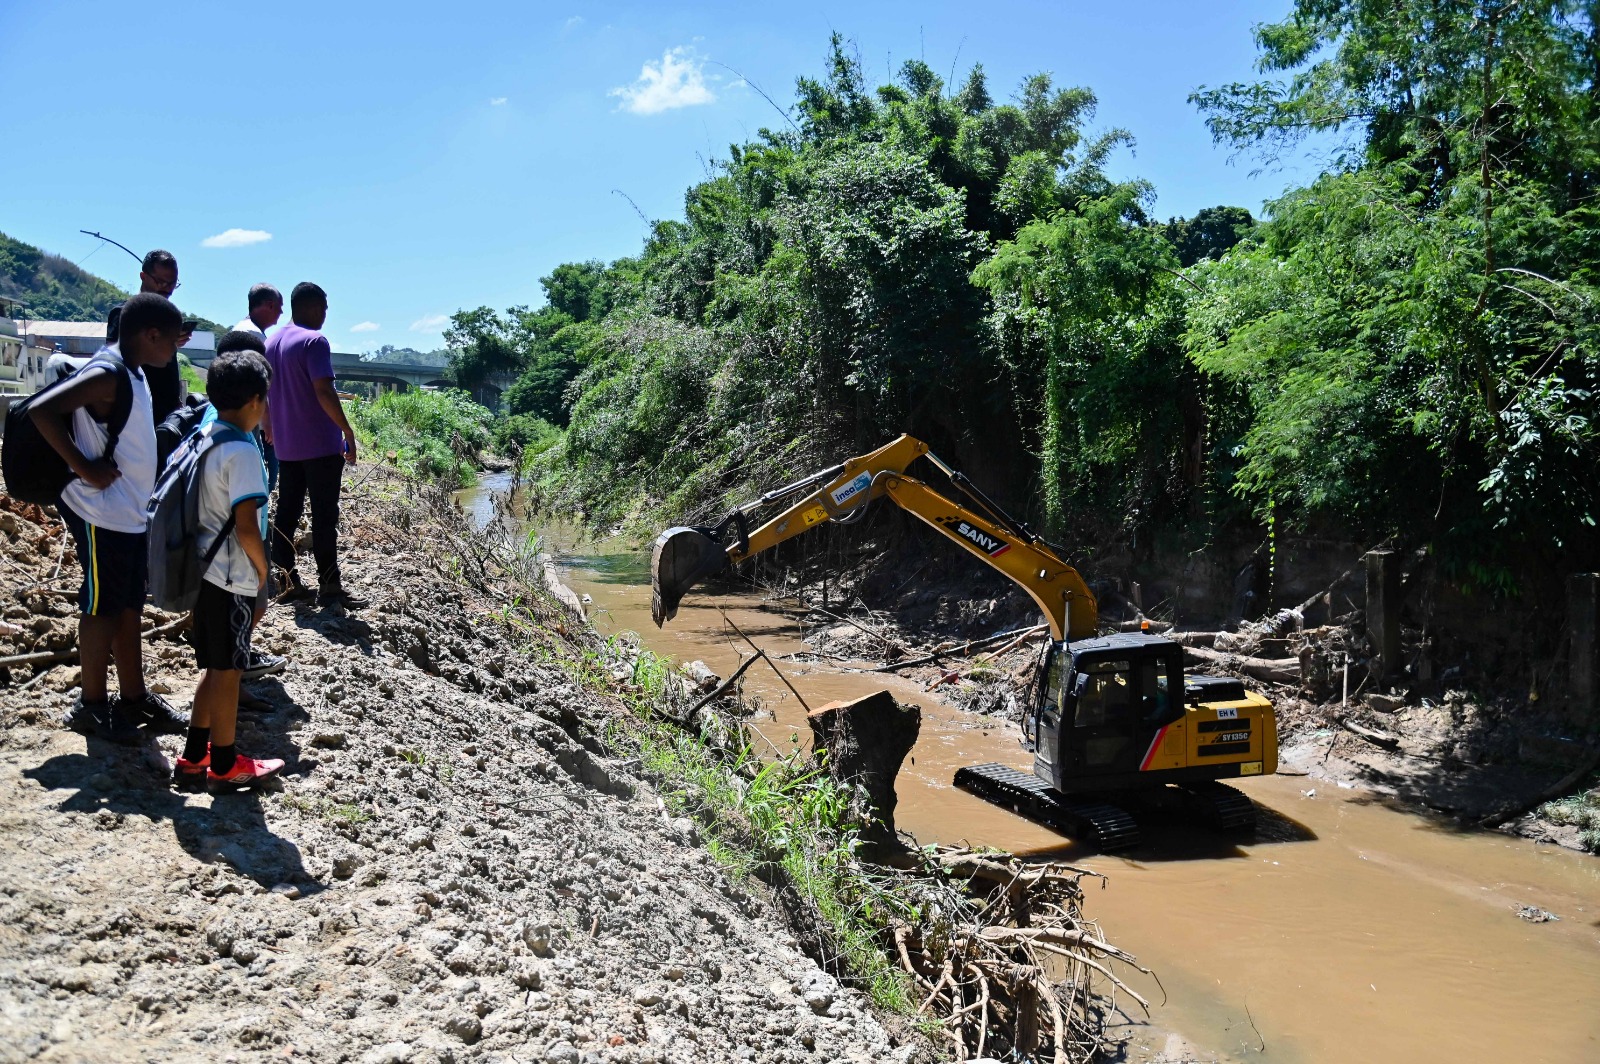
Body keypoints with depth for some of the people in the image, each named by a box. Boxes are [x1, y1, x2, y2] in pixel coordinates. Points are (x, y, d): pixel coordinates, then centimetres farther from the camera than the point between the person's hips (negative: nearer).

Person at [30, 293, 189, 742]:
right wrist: (84, 467, -22)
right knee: (103, 608, 2)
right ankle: (91, 705, 14)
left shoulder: (135, 373, 9)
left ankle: (133, 697, 25)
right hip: (103, 514, -9)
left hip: (132, 513, 9)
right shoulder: (107, 376, -19)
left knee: (129, 607, 15)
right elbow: (43, 411, -27)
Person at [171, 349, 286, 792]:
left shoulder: (204, 438, 7)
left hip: (205, 570, 9)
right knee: (227, 672, 4)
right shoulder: (242, 452, -20)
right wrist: (263, 572, -8)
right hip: (234, 578, -9)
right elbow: (246, 526, -23)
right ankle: (224, 767, 17)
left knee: (216, 669, 19)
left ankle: (193, 759, 26)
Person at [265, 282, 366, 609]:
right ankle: (329, 587, 0)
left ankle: (287, 582, 15)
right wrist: (348, 431, -17)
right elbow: (323, 392, -22)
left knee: (286, 513, 10)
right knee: (324, 516, -4)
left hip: (286, 445, 8)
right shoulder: (314, 341, -13)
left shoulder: (272, 343, 13)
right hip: (320, 445, -8)